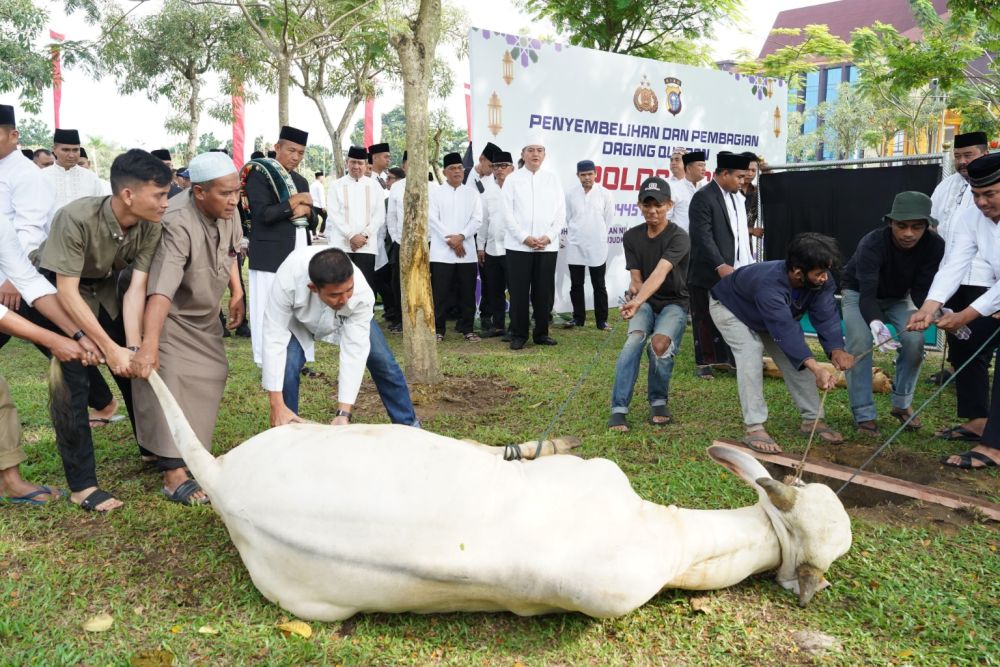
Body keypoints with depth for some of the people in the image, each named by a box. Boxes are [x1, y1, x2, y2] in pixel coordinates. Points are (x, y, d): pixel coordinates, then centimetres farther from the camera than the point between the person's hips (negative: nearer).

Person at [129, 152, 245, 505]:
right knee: (167, 382, -15)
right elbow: (161, 289, -48)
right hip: (168, 314, -8)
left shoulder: (227, 211, -13)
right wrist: (148, 343, -57)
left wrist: (236, 293, 8)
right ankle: (173, 470, -11)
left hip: (203, 313, 8)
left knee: (212, 373, 11)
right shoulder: (178, 224, -37)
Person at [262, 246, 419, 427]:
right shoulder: (288, 279, -44)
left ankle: (408, 423, 20)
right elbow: (275, 337, -39)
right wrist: (277, 406, -42)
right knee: (286, 368, -22)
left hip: (347, 317, 1)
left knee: (383, 361, -3)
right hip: (298, 319, -1)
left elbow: (354, 351, -38)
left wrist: (344, 412, -42)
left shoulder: (362, 293, -40)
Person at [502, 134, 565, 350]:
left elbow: (561, 214, 6)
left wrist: (548, 237, -8)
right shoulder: (512, 179, 4)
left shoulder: (553, 179, 9)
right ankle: (518, 334, 9)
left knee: (544, 291, 4)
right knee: (519, 291, 0)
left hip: (547, 246, 2)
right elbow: (508, 213, -2)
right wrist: (525, 237, -12)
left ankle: (541, 333, 16)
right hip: (518, 245, -2)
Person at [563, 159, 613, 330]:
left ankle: (602, 320, 11)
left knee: (599, 285, 5)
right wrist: (575, 233, 10)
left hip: (597, 246, -1)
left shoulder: (604, 194, -5)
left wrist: (598, 235, 9)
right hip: (575, 246, 2)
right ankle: (578, 318, 20)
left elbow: (609, 218, 4)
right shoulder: (571, 193, -2)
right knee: (576, 285, 9)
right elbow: (568, 217, 7)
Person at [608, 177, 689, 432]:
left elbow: (660, 273, -32)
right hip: (644, 303, 3)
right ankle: (618, 409, -26)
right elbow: (635, 279, -1)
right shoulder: (632, 237, 0)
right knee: (634, 340, -29)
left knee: (660, 344, -31)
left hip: (674, 303, -3)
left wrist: (637, 301, -47)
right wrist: (634, 294, -25)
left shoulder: (679, 237, -16)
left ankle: (658, 402, -2)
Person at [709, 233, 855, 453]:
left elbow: (826, 316, -32)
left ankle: (812, 420, 9)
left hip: (772, 314, 7)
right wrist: (816, 369, -60)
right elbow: (785, 331, -53)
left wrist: (836, 349, -52)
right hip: (730, 308, -7)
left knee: (797, 357, -3)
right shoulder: (769, 285, -47)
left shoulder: (821, 281, -25)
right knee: (751, 353, -27)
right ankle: (754, 428, -25)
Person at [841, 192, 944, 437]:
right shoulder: (872, 244, -37)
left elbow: (921, 291, -23)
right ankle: (864, 415, -14)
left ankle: (902, 404, 4)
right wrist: (875, 323, -64)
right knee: (860, 342, -24)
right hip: (859, 293, -3)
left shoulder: (934, 245, -25)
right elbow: (867, 294, -45)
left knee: (914, 340, -18)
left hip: (898, 297, 3)